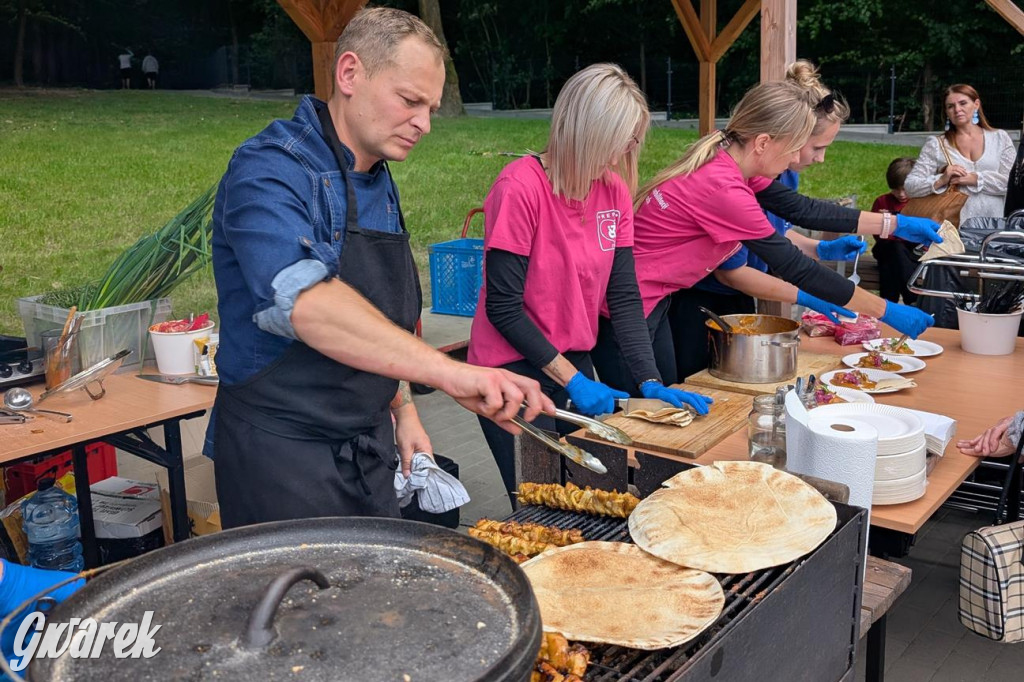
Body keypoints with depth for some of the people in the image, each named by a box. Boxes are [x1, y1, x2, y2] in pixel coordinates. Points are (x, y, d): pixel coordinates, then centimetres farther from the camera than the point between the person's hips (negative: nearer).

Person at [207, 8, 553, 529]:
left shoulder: (381, 186, 9)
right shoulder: (270, 170, -18)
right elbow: (304, 301, -37)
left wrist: (402, 410, 11)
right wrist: (448, 372, -44)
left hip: (370, 446, 8)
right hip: (282, 450, -8)